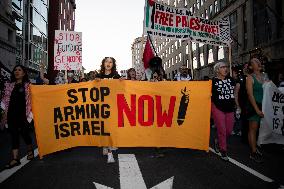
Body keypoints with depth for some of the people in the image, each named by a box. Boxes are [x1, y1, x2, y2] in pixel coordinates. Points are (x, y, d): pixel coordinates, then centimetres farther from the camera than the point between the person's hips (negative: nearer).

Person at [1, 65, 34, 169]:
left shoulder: (27, 85, 3)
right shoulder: (9, 85, 13)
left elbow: (30, 100, 1)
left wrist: (29, 113, -6)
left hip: (23, 114, -3)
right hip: (12, 114, 3)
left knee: (24, 133, 4)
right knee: (14, 135, 0)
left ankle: (30, 150, 30)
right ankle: (15, 158, 1)